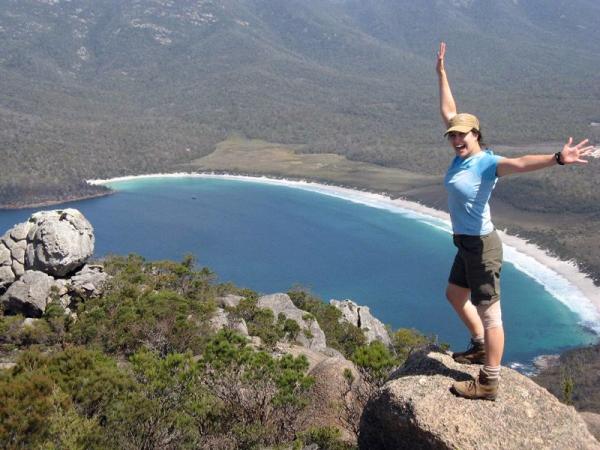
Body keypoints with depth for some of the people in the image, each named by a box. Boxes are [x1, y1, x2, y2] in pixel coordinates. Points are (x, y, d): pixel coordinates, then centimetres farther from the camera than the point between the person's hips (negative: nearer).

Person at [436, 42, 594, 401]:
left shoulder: (487, 163, -18)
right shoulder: (462, 155, 4)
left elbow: (521, 163, -38)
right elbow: (448, 110, 14)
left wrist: (557, 159, -55)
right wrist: (441, 73, 19)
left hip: (481, 246, -9)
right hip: (466, 244, 10)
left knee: (489, 313, -1)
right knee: (455, 294, 26)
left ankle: (489, 383, 9)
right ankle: (481, 347, 45)